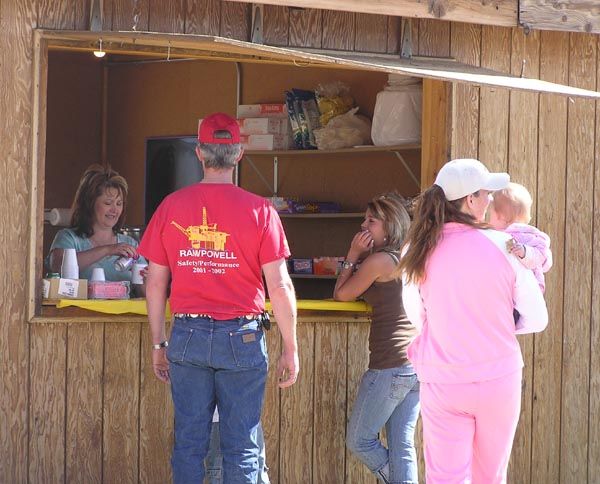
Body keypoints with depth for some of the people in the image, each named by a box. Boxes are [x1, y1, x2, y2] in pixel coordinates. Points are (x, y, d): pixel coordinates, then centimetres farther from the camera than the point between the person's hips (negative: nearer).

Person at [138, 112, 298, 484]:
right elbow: (279, 285, -7)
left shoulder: (172, 207, 1)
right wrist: (290, 350, 2)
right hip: (241, 339, -2)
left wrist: (159, 345, 15)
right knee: (242, 448, 3)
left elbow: (156, 282, 5)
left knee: (189, 443, 8)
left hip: (187, 336, 2)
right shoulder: (258, 210, -6)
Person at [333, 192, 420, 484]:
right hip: (419, 364, 8)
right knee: (402, 444, 8)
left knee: (359, 441, 6)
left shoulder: (379, 260, -10)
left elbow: (341, 295, 1)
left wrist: (353, 256, 4)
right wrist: (361, 257, 12)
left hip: (390, 366, -8)